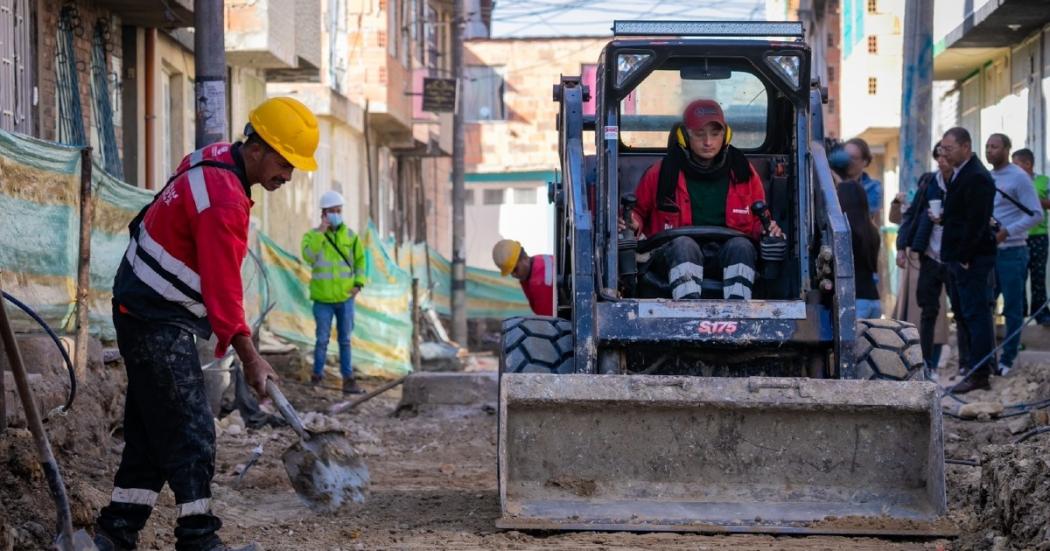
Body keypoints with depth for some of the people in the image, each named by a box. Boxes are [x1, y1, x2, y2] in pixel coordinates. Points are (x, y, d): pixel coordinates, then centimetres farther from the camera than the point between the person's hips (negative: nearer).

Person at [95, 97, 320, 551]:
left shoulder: (213, 160, 7)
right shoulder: (224, 198, -24)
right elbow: (222, 288, -26)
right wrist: (249, 357, -25)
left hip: (145, 312, 10)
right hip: (158, 321, -10)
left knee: (152, 428, 11)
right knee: (191, 432, -9)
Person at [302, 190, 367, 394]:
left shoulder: (350, 236, 5)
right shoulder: (312, 235, -2)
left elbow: (360, 259, 14)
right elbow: (309, 256, -19)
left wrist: (359, 283, 2)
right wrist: (320, 232, -20)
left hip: (346, 297, 2)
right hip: (323, 298, -2)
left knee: (345, 340, 6)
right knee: (322, 339, 1)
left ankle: (348, 379, 8)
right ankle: (317, 376, 13)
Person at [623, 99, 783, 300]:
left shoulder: (743, 171, 13)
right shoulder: (662, 172, 8)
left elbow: (757, 223, 22)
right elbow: (639, 211, 21)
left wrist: (767, 229, -2)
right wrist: (633, 223, -3)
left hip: (728, 259, 1)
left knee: (740, 245, -31)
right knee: (684, 244, -34)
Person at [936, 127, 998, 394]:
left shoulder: (977, 177, -17)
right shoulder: (959, 174, 15)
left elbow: (976, 221, -21)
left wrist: (965, 256, -20)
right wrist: (942, 219, 7)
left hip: (972, 260, -10)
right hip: (958, 258, 10)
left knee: (976, 314, -7)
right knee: (963, 314, 14)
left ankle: (980, 374, -4)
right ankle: (968, 364, 22)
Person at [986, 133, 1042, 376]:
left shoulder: (1019, 177, -8)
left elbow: (1036, 214, -14)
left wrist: (1006, 232, -20)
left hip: (1011, 252, -7)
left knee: (1013, 309, 2)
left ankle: (1007, 360, 8)